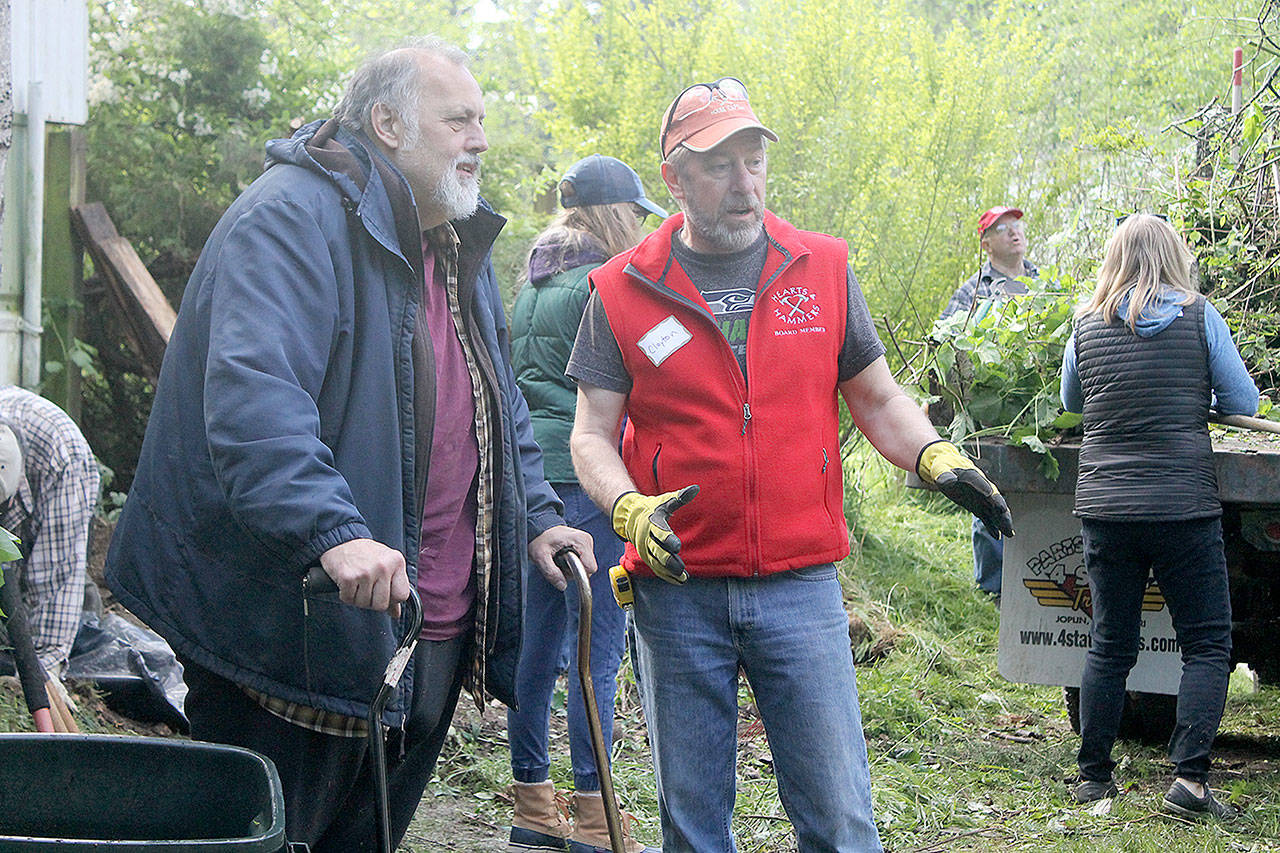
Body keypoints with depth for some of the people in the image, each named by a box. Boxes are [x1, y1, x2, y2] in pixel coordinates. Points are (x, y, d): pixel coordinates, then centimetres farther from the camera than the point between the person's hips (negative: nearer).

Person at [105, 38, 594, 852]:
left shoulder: (459, 247, 16)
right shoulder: (294, 217, -16)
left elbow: (499, 401, 27)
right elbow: (253, 394, -30)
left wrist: (537, 513, 13)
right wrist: (333, 531, -41)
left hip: (436, 626, 9)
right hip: (295, 626, -9)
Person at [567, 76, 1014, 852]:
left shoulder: (823, 268, 6)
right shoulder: (623, 291, 2)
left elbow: (877, 398, 11)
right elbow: (593, 433, 2)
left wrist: (937, 457, -9)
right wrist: (631, 510, -18)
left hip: (801, 585, 1)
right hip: (677, 591, 0)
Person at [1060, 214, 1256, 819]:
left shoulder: (1087, 323, 3)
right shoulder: (1198, 316, -4)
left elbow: (1071, 402, 18)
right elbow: (1243, 402, 2)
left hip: (1104, 505, 3)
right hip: (1183, 506, -3)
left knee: (1109, 645, 12)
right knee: (1206, 644, 5)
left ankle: (1093, 775, 16)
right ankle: (1189, 776, -7)